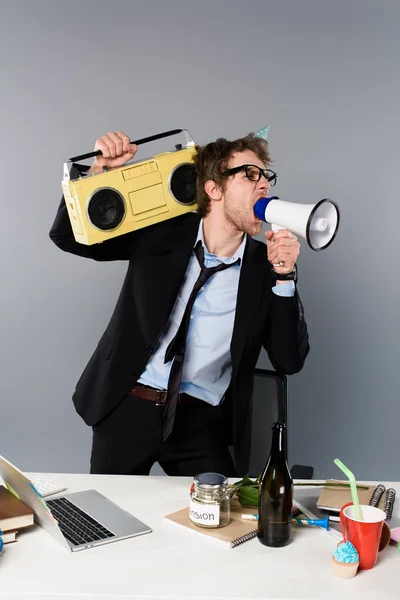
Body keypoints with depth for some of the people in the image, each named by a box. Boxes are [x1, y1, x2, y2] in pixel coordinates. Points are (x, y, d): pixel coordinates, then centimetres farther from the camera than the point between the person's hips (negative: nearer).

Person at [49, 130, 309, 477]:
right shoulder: (162, 234, -3)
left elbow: (289, 362, -5)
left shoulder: (265, 265, -2)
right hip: (127, 407, 0)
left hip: (202, 422, 0)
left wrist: (284, 277, -15)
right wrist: (101, 169, -13)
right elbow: (67, 236, 2)